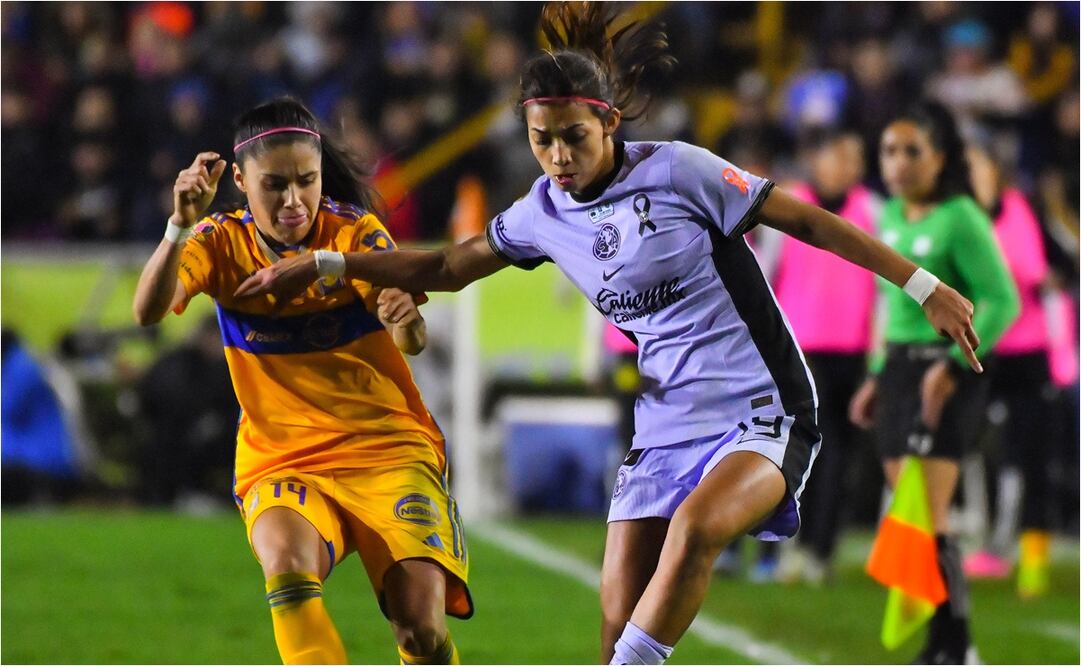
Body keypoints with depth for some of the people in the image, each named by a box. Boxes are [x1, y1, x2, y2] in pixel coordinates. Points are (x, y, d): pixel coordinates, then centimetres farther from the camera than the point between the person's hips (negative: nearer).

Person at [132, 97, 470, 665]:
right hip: (280, 462, 0)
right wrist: (180, 228, -38)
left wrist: (404, 318, -42)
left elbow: (412, 342, -18)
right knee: (287, 564, -34)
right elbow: (149, 310, -21)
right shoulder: (223, 242, -2)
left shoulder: (355, 232, -5)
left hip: (388, 447, 0)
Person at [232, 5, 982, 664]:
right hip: (665, 426, 6)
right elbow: (447, 267, 21)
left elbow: (805, 219, -7)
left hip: (760, 413, -6)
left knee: (694, 526, -33)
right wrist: (321, 266, 15)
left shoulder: (675, 169, -11)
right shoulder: (544, 212, 6)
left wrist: (924, 287, -8)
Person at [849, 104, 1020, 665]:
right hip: (897, 367, 8)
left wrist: (952, 365, -23)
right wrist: (877, 377, 20)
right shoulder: (890, 217, 12)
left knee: (928, 519, -12)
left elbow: (1002, 301, -17)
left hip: (944, 375, -8)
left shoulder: (960, 219, -12)